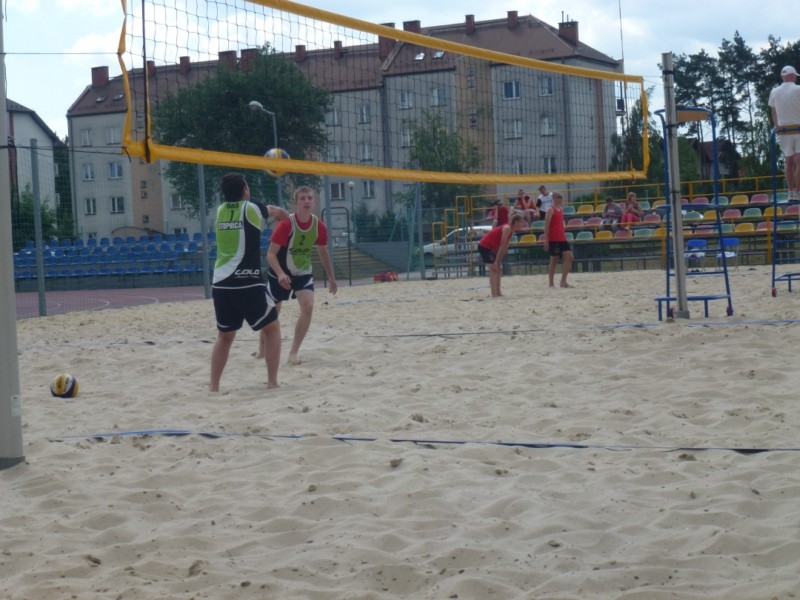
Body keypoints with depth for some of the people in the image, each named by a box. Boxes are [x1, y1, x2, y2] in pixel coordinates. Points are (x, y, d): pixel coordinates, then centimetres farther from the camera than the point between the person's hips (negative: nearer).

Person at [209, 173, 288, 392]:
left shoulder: (220, 210, 12)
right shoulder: (251, 208, 0)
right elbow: (277, 212, 24)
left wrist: (272, 212, 49)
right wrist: (281, 213, 47)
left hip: (221, 284, 5)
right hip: (247, 283, -5)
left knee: (224, 336, 18)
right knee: (272, 328, 12)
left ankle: (214, 385, 12)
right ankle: (272, 381, 5)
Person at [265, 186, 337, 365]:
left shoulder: (319, 226, -12)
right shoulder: (286, 224, -26)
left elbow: (323, 252, 7)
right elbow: (271, 254, -23)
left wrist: (331, 277, 13)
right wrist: (281, 274, -38)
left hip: (303, 272, 3)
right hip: (280, 274, -3)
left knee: (308, 307, -18)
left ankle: (294, 352, -8)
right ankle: (264, 349, 33)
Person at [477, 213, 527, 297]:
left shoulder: (511, 229, 8)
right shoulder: (507, 228, -22)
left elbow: (505, 247, 10)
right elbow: (502, 246, -23)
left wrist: (499, 261, 8)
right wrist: (497, 261, -24)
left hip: (491, 247, 10)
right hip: (484, 246, -10)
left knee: (498, 268, 11)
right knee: (493, 269, -14)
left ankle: (498, 293, 13)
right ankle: (494, 294, -16)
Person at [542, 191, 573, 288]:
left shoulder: (561, 209, 16)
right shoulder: (551, 210, -8)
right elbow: (546, 226, -12)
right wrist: (546, 240, -16)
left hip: (562, 239, 8)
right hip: (553, 239, -8)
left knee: (569, 257, -2)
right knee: (554, 260, -2)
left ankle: (563, 281, 0)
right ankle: (551, 283, 5)